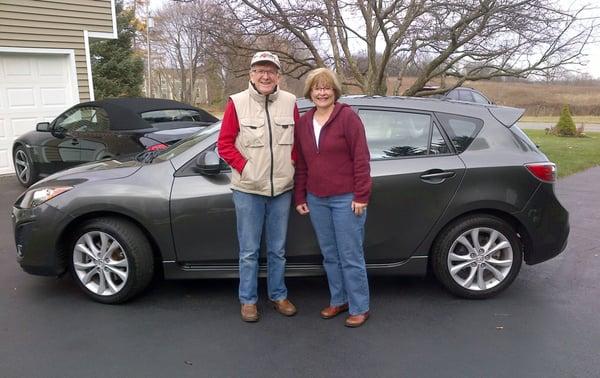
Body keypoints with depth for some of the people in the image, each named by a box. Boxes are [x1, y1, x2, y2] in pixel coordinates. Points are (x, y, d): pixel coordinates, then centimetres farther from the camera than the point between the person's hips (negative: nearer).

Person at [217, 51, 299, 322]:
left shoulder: (290, 102, 2)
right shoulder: (237, 103, -6)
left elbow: (299, 140, 12)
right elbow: (224, 144, -3)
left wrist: (291, 163, 0)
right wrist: (244, 167, -10)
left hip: (282, 189, 3)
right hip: (248, 190, -2)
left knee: (278, 249, 15)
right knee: (249, 251, 7)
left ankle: (278, 295, 32)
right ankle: (248, 300, 24)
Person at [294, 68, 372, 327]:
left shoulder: (347, 117, -7)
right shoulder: (303, 123, 9)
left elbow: (361, 159, -11)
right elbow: (301, 164, 13)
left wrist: (361, 196, -14)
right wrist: (300, 197, 11)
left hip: (346, 199, -6)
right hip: (316, 200, 6)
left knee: (351, 256, 1)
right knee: (330, 255, 16)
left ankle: (359, 308, 17)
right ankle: (339, 300, 32)